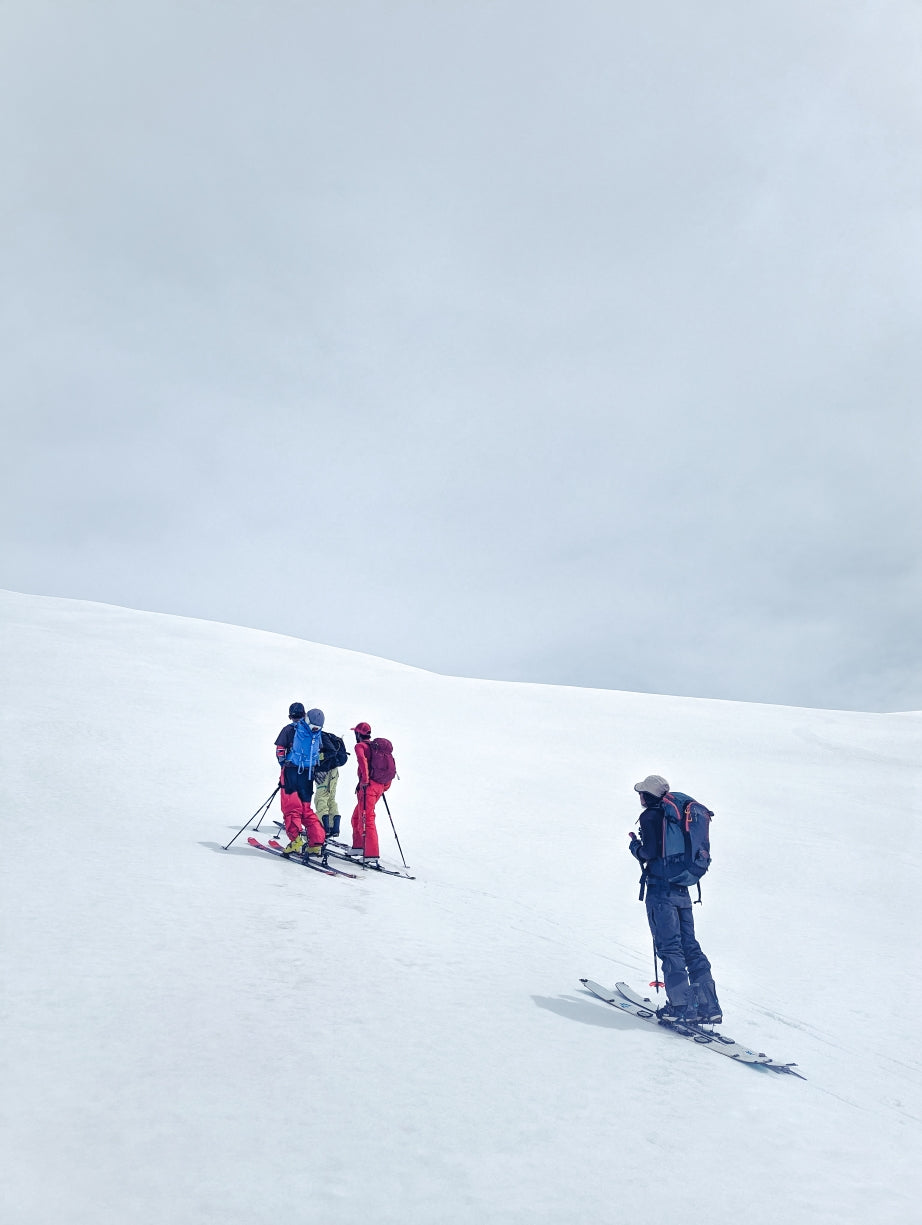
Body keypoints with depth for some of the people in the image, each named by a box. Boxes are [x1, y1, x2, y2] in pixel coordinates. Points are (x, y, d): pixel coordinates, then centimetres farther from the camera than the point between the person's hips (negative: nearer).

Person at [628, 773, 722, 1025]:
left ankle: (681, 1005, -5)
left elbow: (648, 853, -15)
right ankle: (708, 1005, 9)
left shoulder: (650, 816, -8)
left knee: (669, 947, -3)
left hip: (660, 889, -7)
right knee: (689, 945, 10)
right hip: (682, 890, 7)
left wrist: (634, 844, 6)